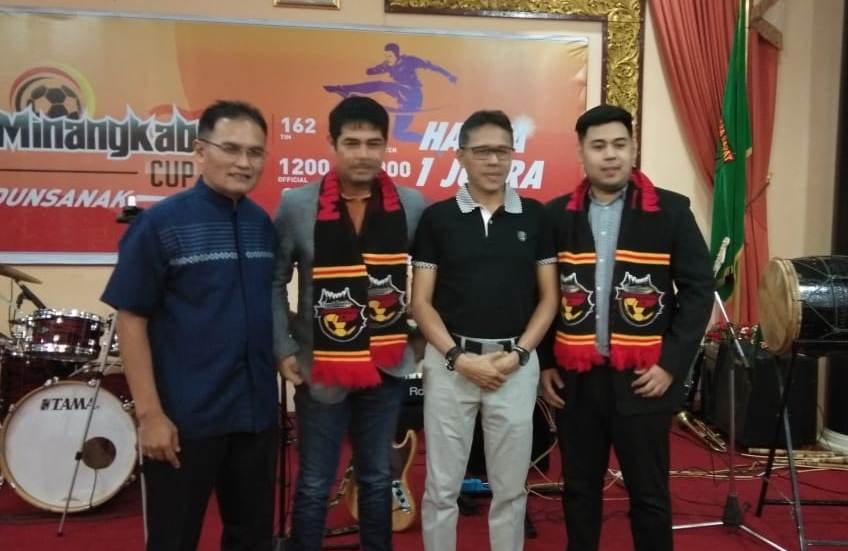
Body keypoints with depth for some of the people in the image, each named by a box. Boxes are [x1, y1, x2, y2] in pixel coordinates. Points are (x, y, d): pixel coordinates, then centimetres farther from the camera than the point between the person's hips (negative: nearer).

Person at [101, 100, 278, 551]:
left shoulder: (264, 224, 5)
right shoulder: (160, 223, -10)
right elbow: (131, 320, -11)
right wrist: (149, 412, -14)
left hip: (257, 412, 5)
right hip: (185, 417, -5)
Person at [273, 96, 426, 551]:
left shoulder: (412, 205, -2)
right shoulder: (297, 205, -8)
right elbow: (274, 281, -2)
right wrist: (282, 348, -5)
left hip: (387, 366, 2)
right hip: (321, 370, -2)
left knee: (377, 479, 18)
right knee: (314, 485, 10)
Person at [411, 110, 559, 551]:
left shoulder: (535, 216, 4)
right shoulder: (437, 217, 1)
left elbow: (549, 297, 5)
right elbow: (421, 303, 0)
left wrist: (518, 354, -7)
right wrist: (459, 358, -11)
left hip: (516, 364, 1)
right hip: (450, 361, -1)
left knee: (510, 487, 12)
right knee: (441, 487, 8)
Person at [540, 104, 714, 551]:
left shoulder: (670, 210, -2)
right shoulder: (558, 214, 4)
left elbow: (699, 289, -1)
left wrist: (672, 363, -8)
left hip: (641, 378, -2)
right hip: (574, 378, 2)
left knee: (649, 493, 9)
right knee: (579, 489, 14)